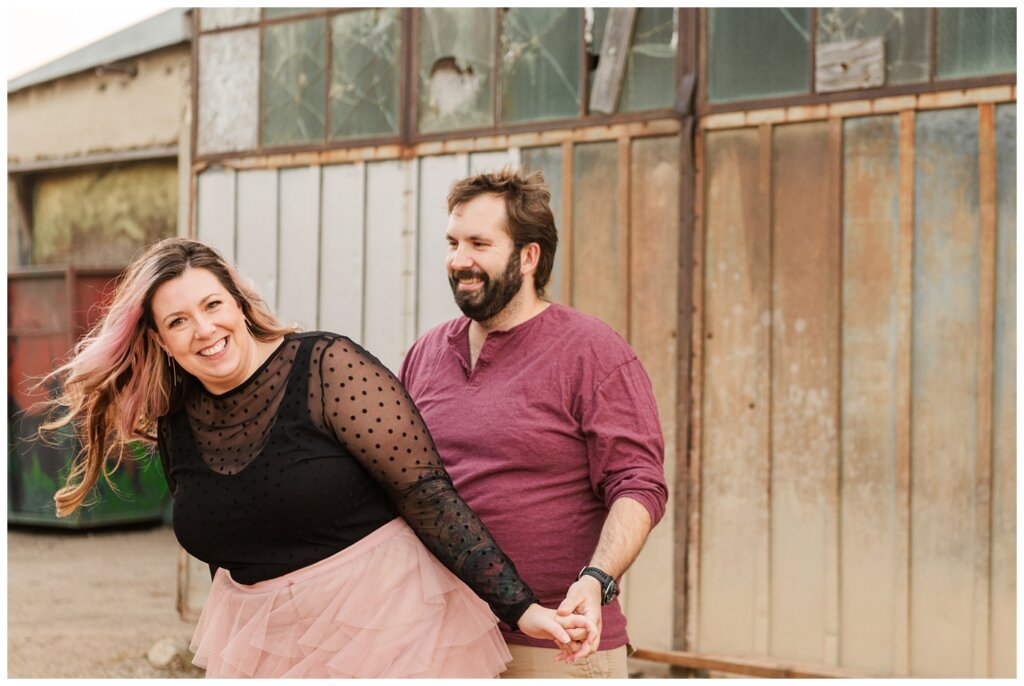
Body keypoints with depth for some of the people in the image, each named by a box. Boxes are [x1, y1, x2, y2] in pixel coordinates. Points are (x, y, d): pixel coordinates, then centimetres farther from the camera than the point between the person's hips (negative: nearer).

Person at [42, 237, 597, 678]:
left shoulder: (328, 367, -14)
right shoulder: (176, 425, 3)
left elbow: (427, 492, -18)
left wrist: (521, 608, -23)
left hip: (386, 619, -5)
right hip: (262, 637, 5)